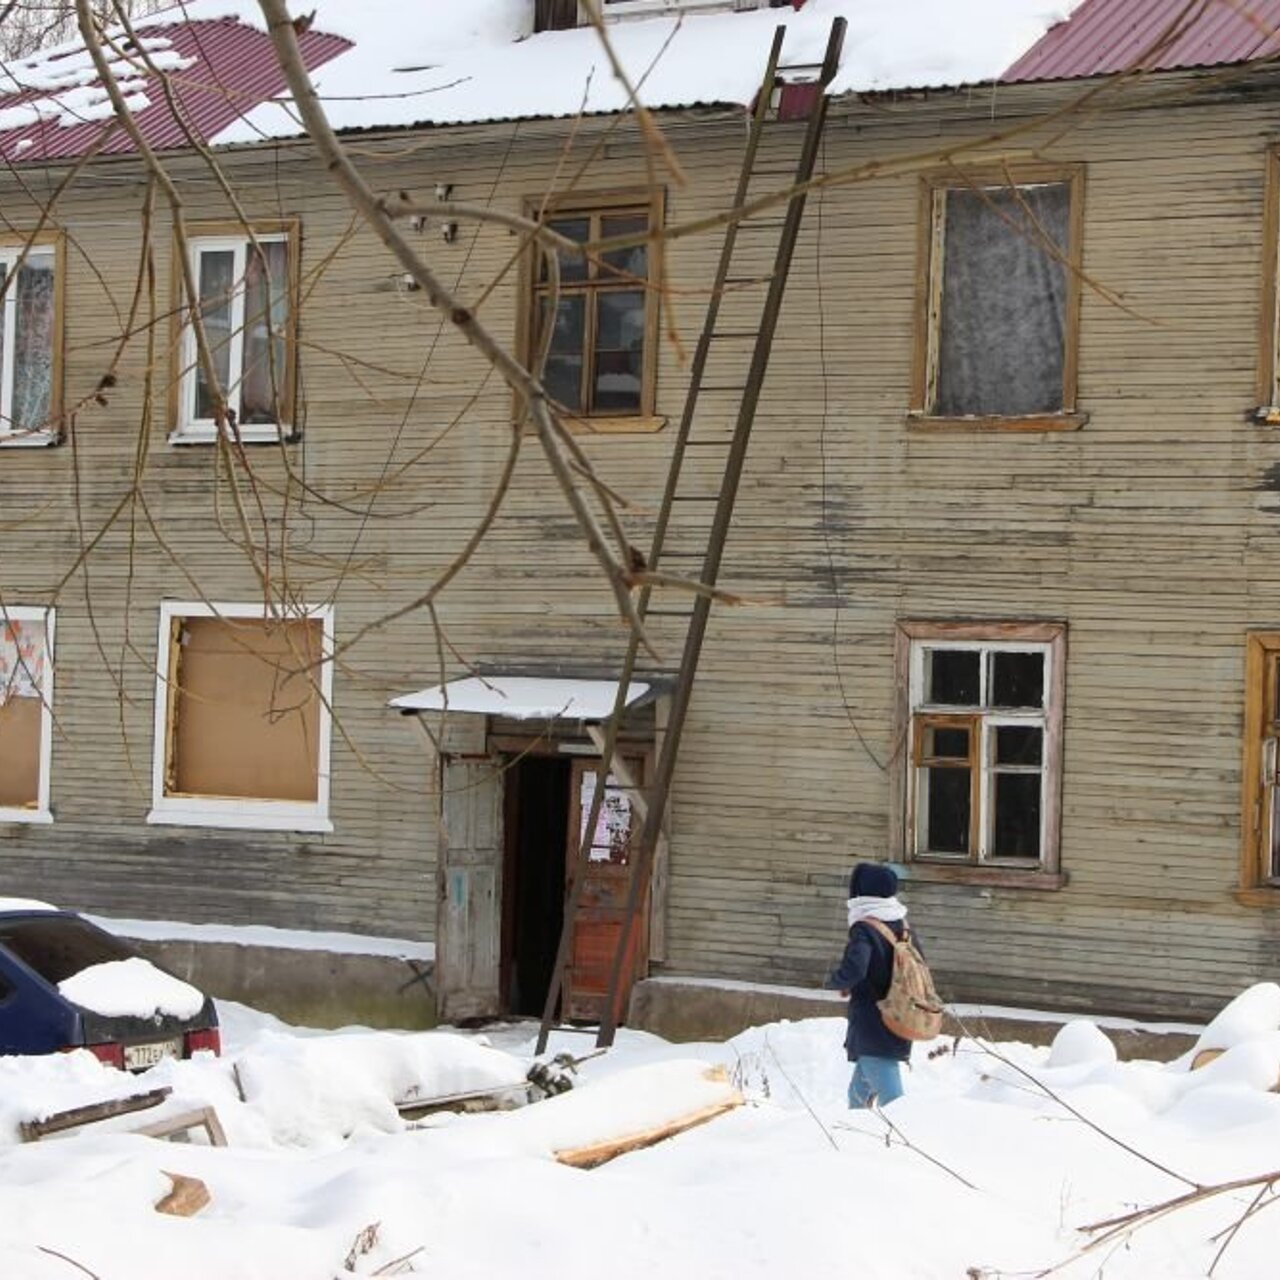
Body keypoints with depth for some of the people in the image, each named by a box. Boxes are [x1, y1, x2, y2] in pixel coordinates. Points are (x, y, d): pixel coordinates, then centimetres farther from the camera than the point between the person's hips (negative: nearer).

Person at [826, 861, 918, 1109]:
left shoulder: (864, 930, -15)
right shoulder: (903, 928, 8)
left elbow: (853, 970, -29)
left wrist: (834, 982, -8)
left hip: (872, 1031, -8)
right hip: (898, 1030, 8)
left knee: (890, 1099, -12)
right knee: (860, 1093, 23)